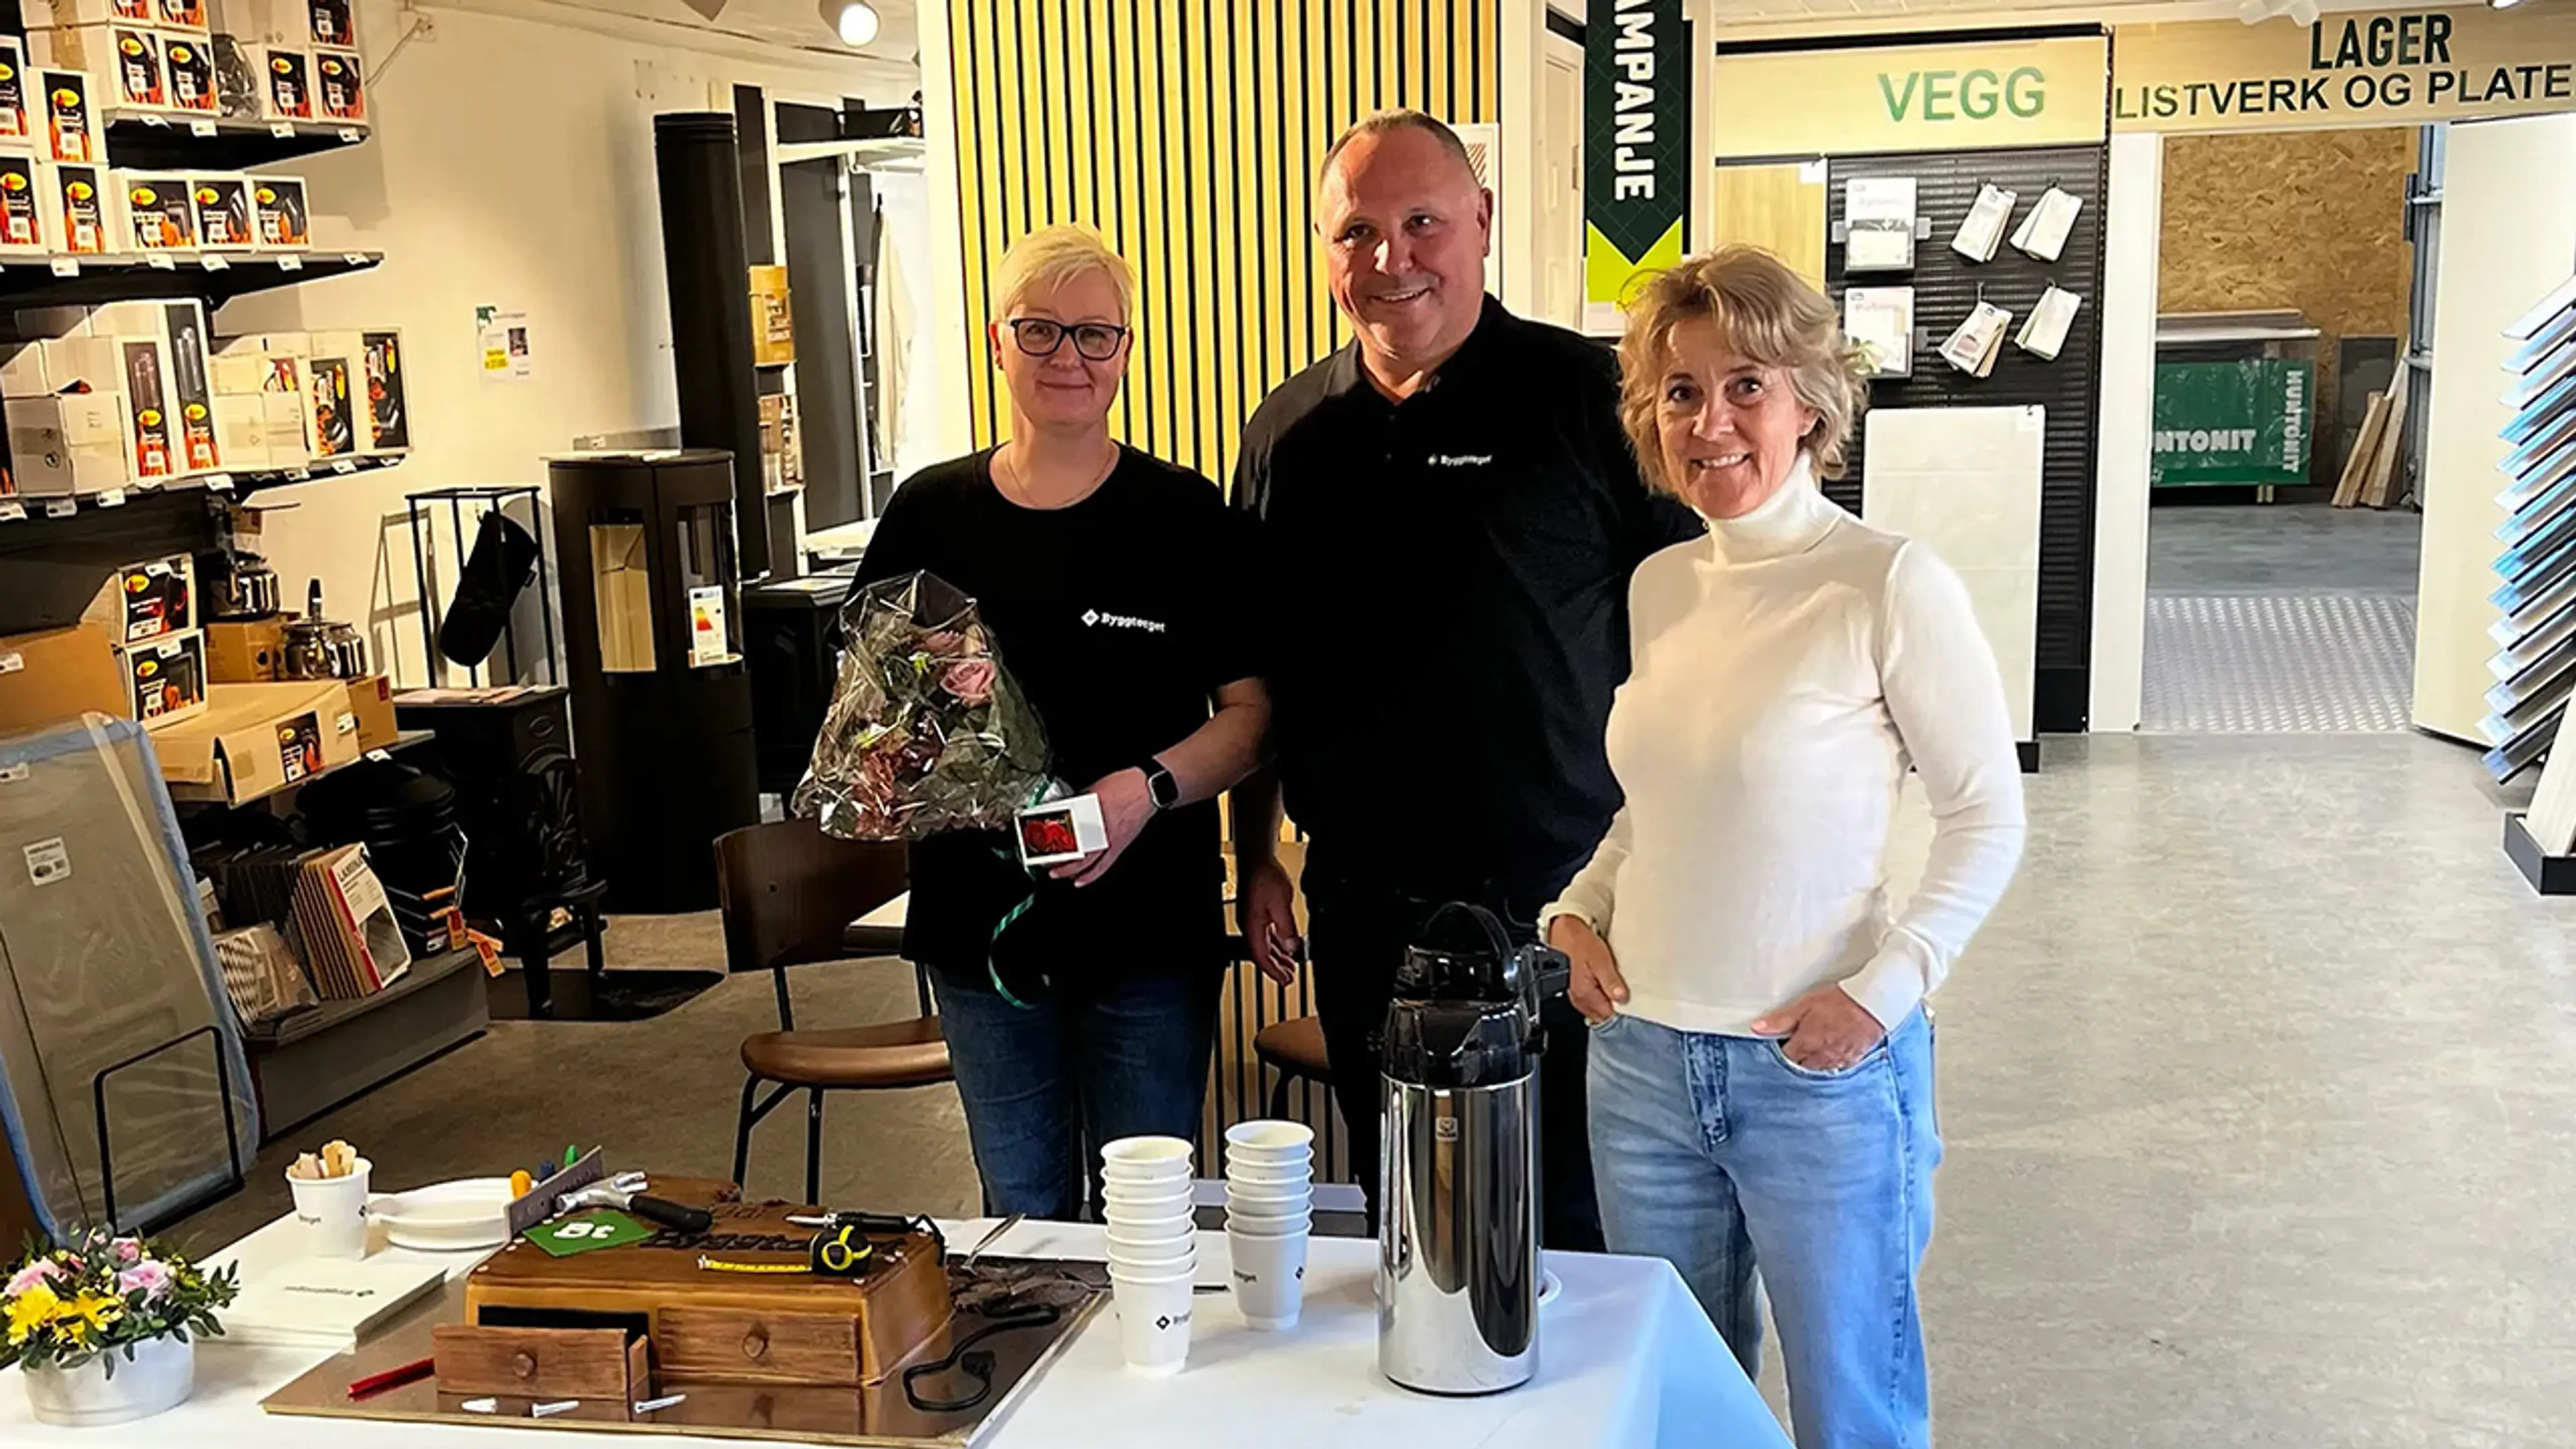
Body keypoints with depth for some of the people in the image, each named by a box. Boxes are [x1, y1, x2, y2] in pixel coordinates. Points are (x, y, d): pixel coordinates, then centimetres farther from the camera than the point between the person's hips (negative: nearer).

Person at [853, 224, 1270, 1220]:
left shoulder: (1187, 519, -3)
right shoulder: (930, 514, 4)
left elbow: (1251, 711, -3)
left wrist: (1150, 787, -20)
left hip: (1150, 926, -2)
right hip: (978, 921, 2)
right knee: (1020, 1214, 15)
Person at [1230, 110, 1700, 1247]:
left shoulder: (1587, 397, -6)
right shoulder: (1290, 431, 8)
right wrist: (1254, 858, 13)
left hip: (1557, 898, -4)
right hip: (1361, 906, 4)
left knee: (1568, 1221, 6)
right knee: (1396, 1215, 17)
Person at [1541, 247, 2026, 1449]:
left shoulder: (1888, 584, -13)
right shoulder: (1655, 587, 4)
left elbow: (1987, 813, -8)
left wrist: (1886, 986, -17)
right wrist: (1577, 911, 2)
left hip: (1821, 1073, -5)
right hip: (1641, 1061, 5)